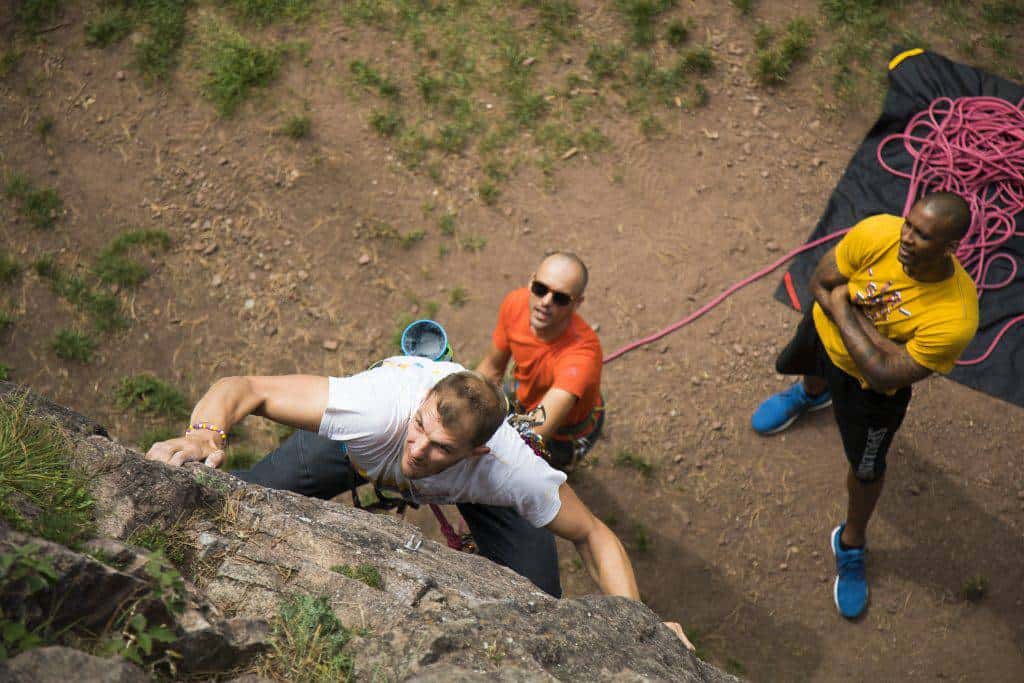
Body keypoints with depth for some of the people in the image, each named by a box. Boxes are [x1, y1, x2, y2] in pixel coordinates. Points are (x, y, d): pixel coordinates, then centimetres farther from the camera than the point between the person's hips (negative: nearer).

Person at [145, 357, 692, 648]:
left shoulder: (511, 470, -42)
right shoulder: (375, 409, -47)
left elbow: (593, 535, -26)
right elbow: (242, 388, -42)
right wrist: (204, 433, -64)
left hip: (473, 486, 0)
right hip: (365, 447, 0)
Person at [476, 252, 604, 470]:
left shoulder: (581, 352, -44)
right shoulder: (515, 303, -24)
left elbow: (537, 430, -54)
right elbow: (491, 369, -6)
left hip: (563, 435, -6)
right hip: (522, 396, 6)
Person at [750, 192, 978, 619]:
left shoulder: (956, 318, -41)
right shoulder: (878, 233, -34)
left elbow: (883, 373, -36)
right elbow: (821, 283, -19)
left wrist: (845, 310, -32)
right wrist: (866, 326, -32)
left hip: (869, 387, -3)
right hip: (825, 332, 3)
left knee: (866, 469, 15)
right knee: (802, 367, 36)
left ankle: (851, 546, 45)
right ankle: (811, 393, 76)